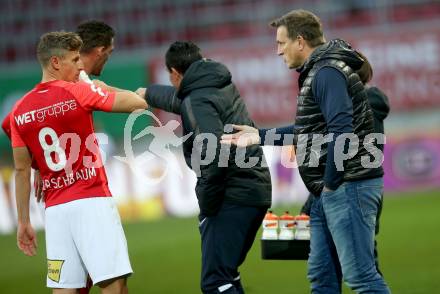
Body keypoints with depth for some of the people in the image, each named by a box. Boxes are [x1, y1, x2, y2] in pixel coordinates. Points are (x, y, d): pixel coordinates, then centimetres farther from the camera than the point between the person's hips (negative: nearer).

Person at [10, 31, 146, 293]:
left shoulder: (20, 110, 9)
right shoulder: (78, 92, -6)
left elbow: (22, 170, 11)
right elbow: (138, 104, -3)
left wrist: (24, 222, 16)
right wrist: (104, 89, 14)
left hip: (55, 210, 5)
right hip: (92, 202, -5)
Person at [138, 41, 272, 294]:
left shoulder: (198, 102, -12)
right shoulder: (221, 84, 16)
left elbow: (216, 154, -26)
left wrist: (207, 204, -15)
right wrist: (148, 93, 55)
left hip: (234, 197, -10)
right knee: (226, 272, 19)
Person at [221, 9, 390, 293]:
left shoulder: (327, 72, -14)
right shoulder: (318, 71, 18)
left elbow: (342, 131, -25)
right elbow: (309, 130, 28)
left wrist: (331, 183, -17)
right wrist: (260, 136, 26)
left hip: (348, 186, -11)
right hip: (331, 190, 11)